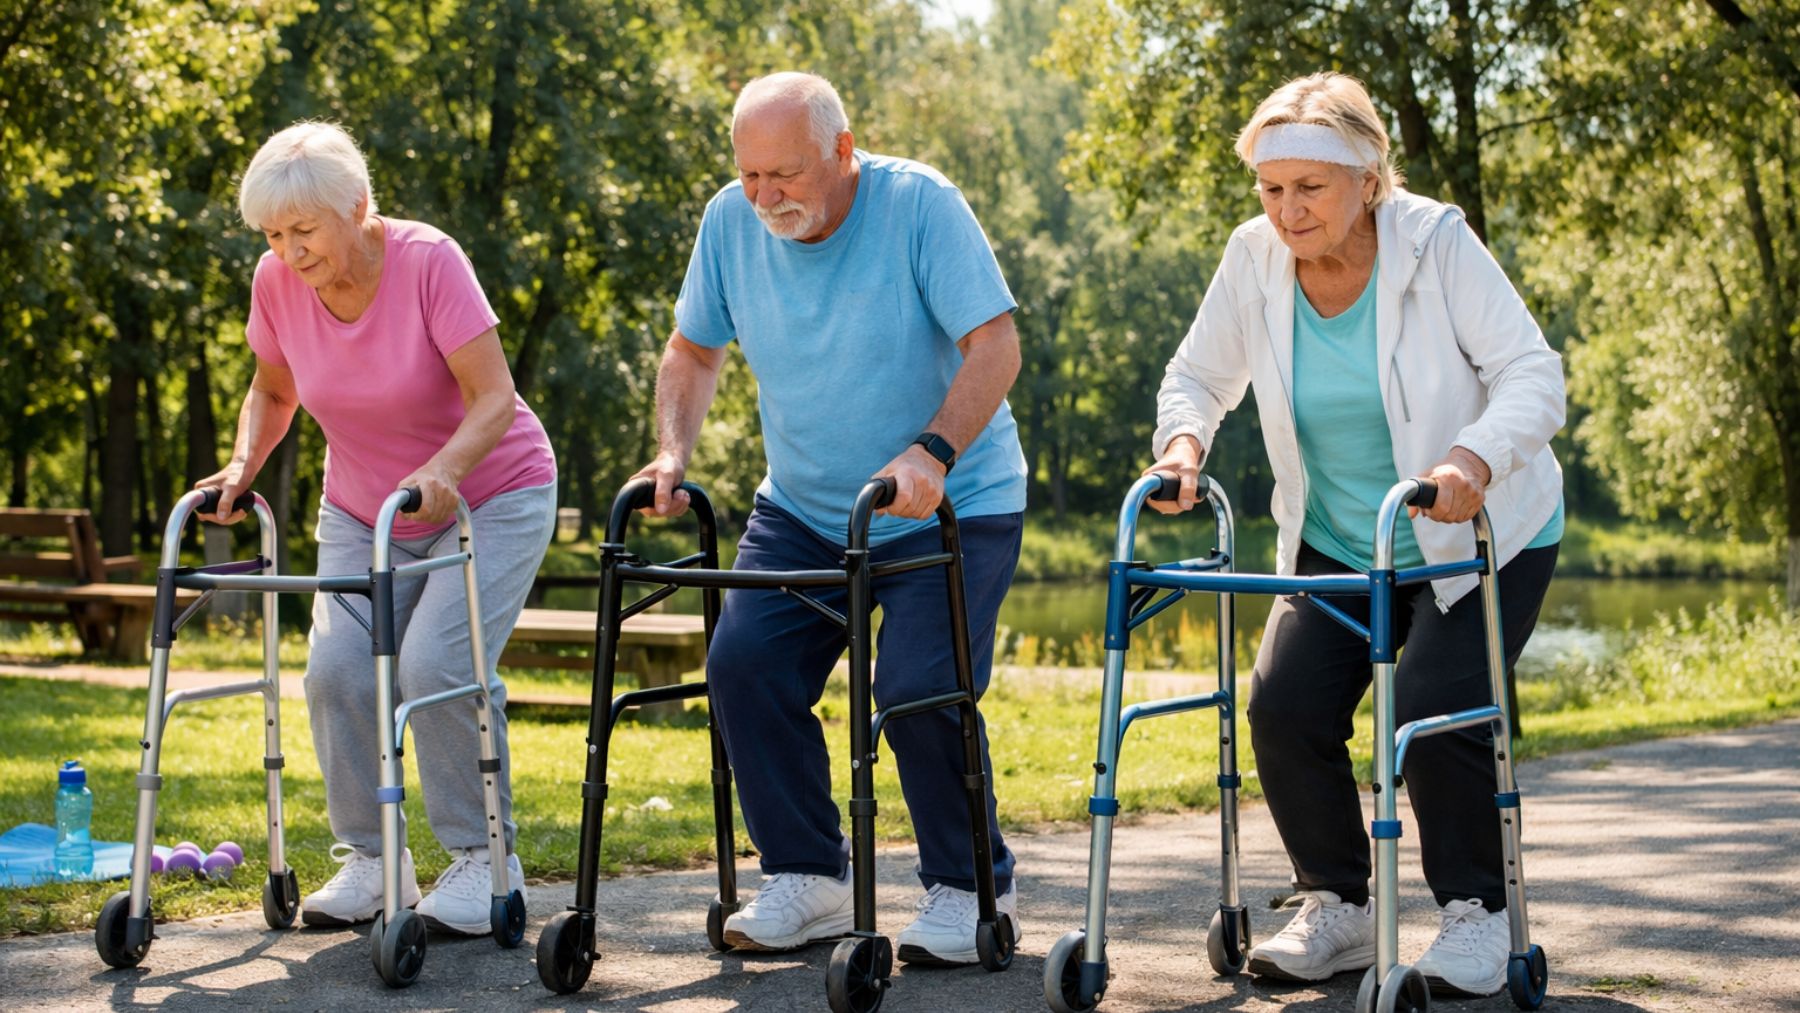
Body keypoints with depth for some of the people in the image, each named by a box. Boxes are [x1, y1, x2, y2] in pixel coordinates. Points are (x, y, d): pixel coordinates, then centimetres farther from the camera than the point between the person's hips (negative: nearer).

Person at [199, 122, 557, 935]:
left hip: (489, 495, -5)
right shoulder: (277, 283, -11)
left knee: (435, 666, -20)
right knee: (337, 669, -11)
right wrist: (245, 461, -11)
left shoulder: (427, 261, -24)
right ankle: (367, 858, 7)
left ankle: (483, 859, -3)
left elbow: (493, 397, -26)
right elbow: (273, 389, 8)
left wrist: (441, 470, -43)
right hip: (361, 511, 5)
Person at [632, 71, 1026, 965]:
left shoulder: (919, 204, -19)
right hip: (802, 508, 5)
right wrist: (672, 454, -8)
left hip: (951, 508, -5)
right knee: (743, 666, -9)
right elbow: (693, 350, 8)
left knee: (918, 689, -18)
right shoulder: (732, 221, -5)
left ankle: (970, 887, 4)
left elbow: (995, 345, -23)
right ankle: (806, 878, 6)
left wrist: (932, 453, -36)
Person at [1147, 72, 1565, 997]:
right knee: (1285, 705, -14)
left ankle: (1474, 912, 1)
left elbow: (1532, 374, -23)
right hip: (1334, 546, 4)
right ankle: (1334, 909, 6)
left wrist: (1473, 458, -42)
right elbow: (1200, 375, 5)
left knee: (1436, 706, -21)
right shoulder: (1253, 260, -9)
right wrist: (1184, 442, -18)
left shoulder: (1437, 244, -19)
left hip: (1481, 540, -4)